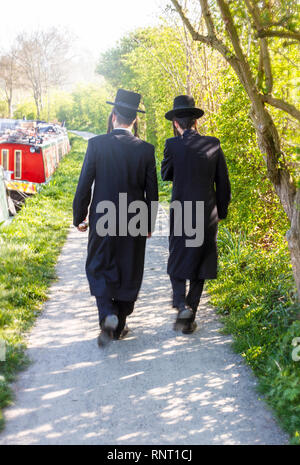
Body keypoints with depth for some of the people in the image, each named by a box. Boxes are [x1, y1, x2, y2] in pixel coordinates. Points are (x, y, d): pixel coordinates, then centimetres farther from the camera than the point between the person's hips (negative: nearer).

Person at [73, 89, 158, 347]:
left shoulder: (97, 144, -10)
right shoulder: (146, 149, -4)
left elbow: (84, 186, -7)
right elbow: (152, 192, 0)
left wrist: (79, 217, 6)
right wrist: (149, 224, 12)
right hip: (134, 222, 2)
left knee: (99, 269, 12)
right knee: (129, 272, 14)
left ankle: (108, 315, -9)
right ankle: (120, 325, 23)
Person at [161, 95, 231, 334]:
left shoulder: (173, 144, -8)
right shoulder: (213, 144, -1)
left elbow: (166, 174, 9)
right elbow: (224, 183, 3)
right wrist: (221, 213, 14)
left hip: (181, 215, -2)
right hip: (208, 217, 2)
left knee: (177, 264, 15)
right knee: (200, 269, 12)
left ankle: (182, 304, -7)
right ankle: (189, 319, 15)